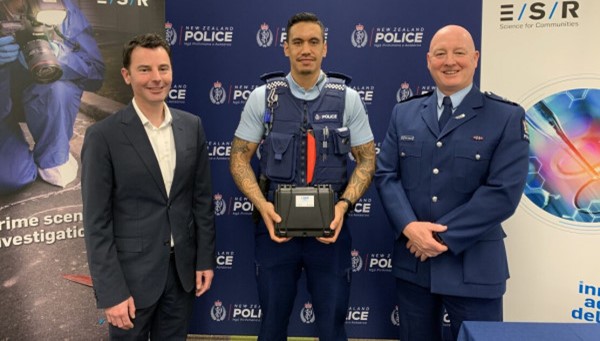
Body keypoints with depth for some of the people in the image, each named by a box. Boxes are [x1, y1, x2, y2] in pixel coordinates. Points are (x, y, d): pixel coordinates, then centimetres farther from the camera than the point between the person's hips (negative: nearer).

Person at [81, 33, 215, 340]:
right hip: (131, 273, -3)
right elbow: (96, 221, -11)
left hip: (182, 268, 4)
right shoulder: (103, 136, -11)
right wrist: (111, 292, -13)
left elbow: (202, 198, 6)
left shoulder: (191, 126, 1)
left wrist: (205, 259, 4)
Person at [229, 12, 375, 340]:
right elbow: (239, 158, 2)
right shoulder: (262, 97, -1)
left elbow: (366, 159, 3)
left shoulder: (348, 99, -1)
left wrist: (343, 204, -13)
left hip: (329, 225, 0)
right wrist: (262, 205, -14)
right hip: (276, 222, 1)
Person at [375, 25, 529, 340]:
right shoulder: (403, 113, 8)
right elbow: (385, 174, 1)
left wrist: (445, 236, -16)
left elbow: (504, 191, -12)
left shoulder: (507, 117, -4)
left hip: (473, 266, -3)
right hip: (412, 260, 3)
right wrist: (409, 226, -15)